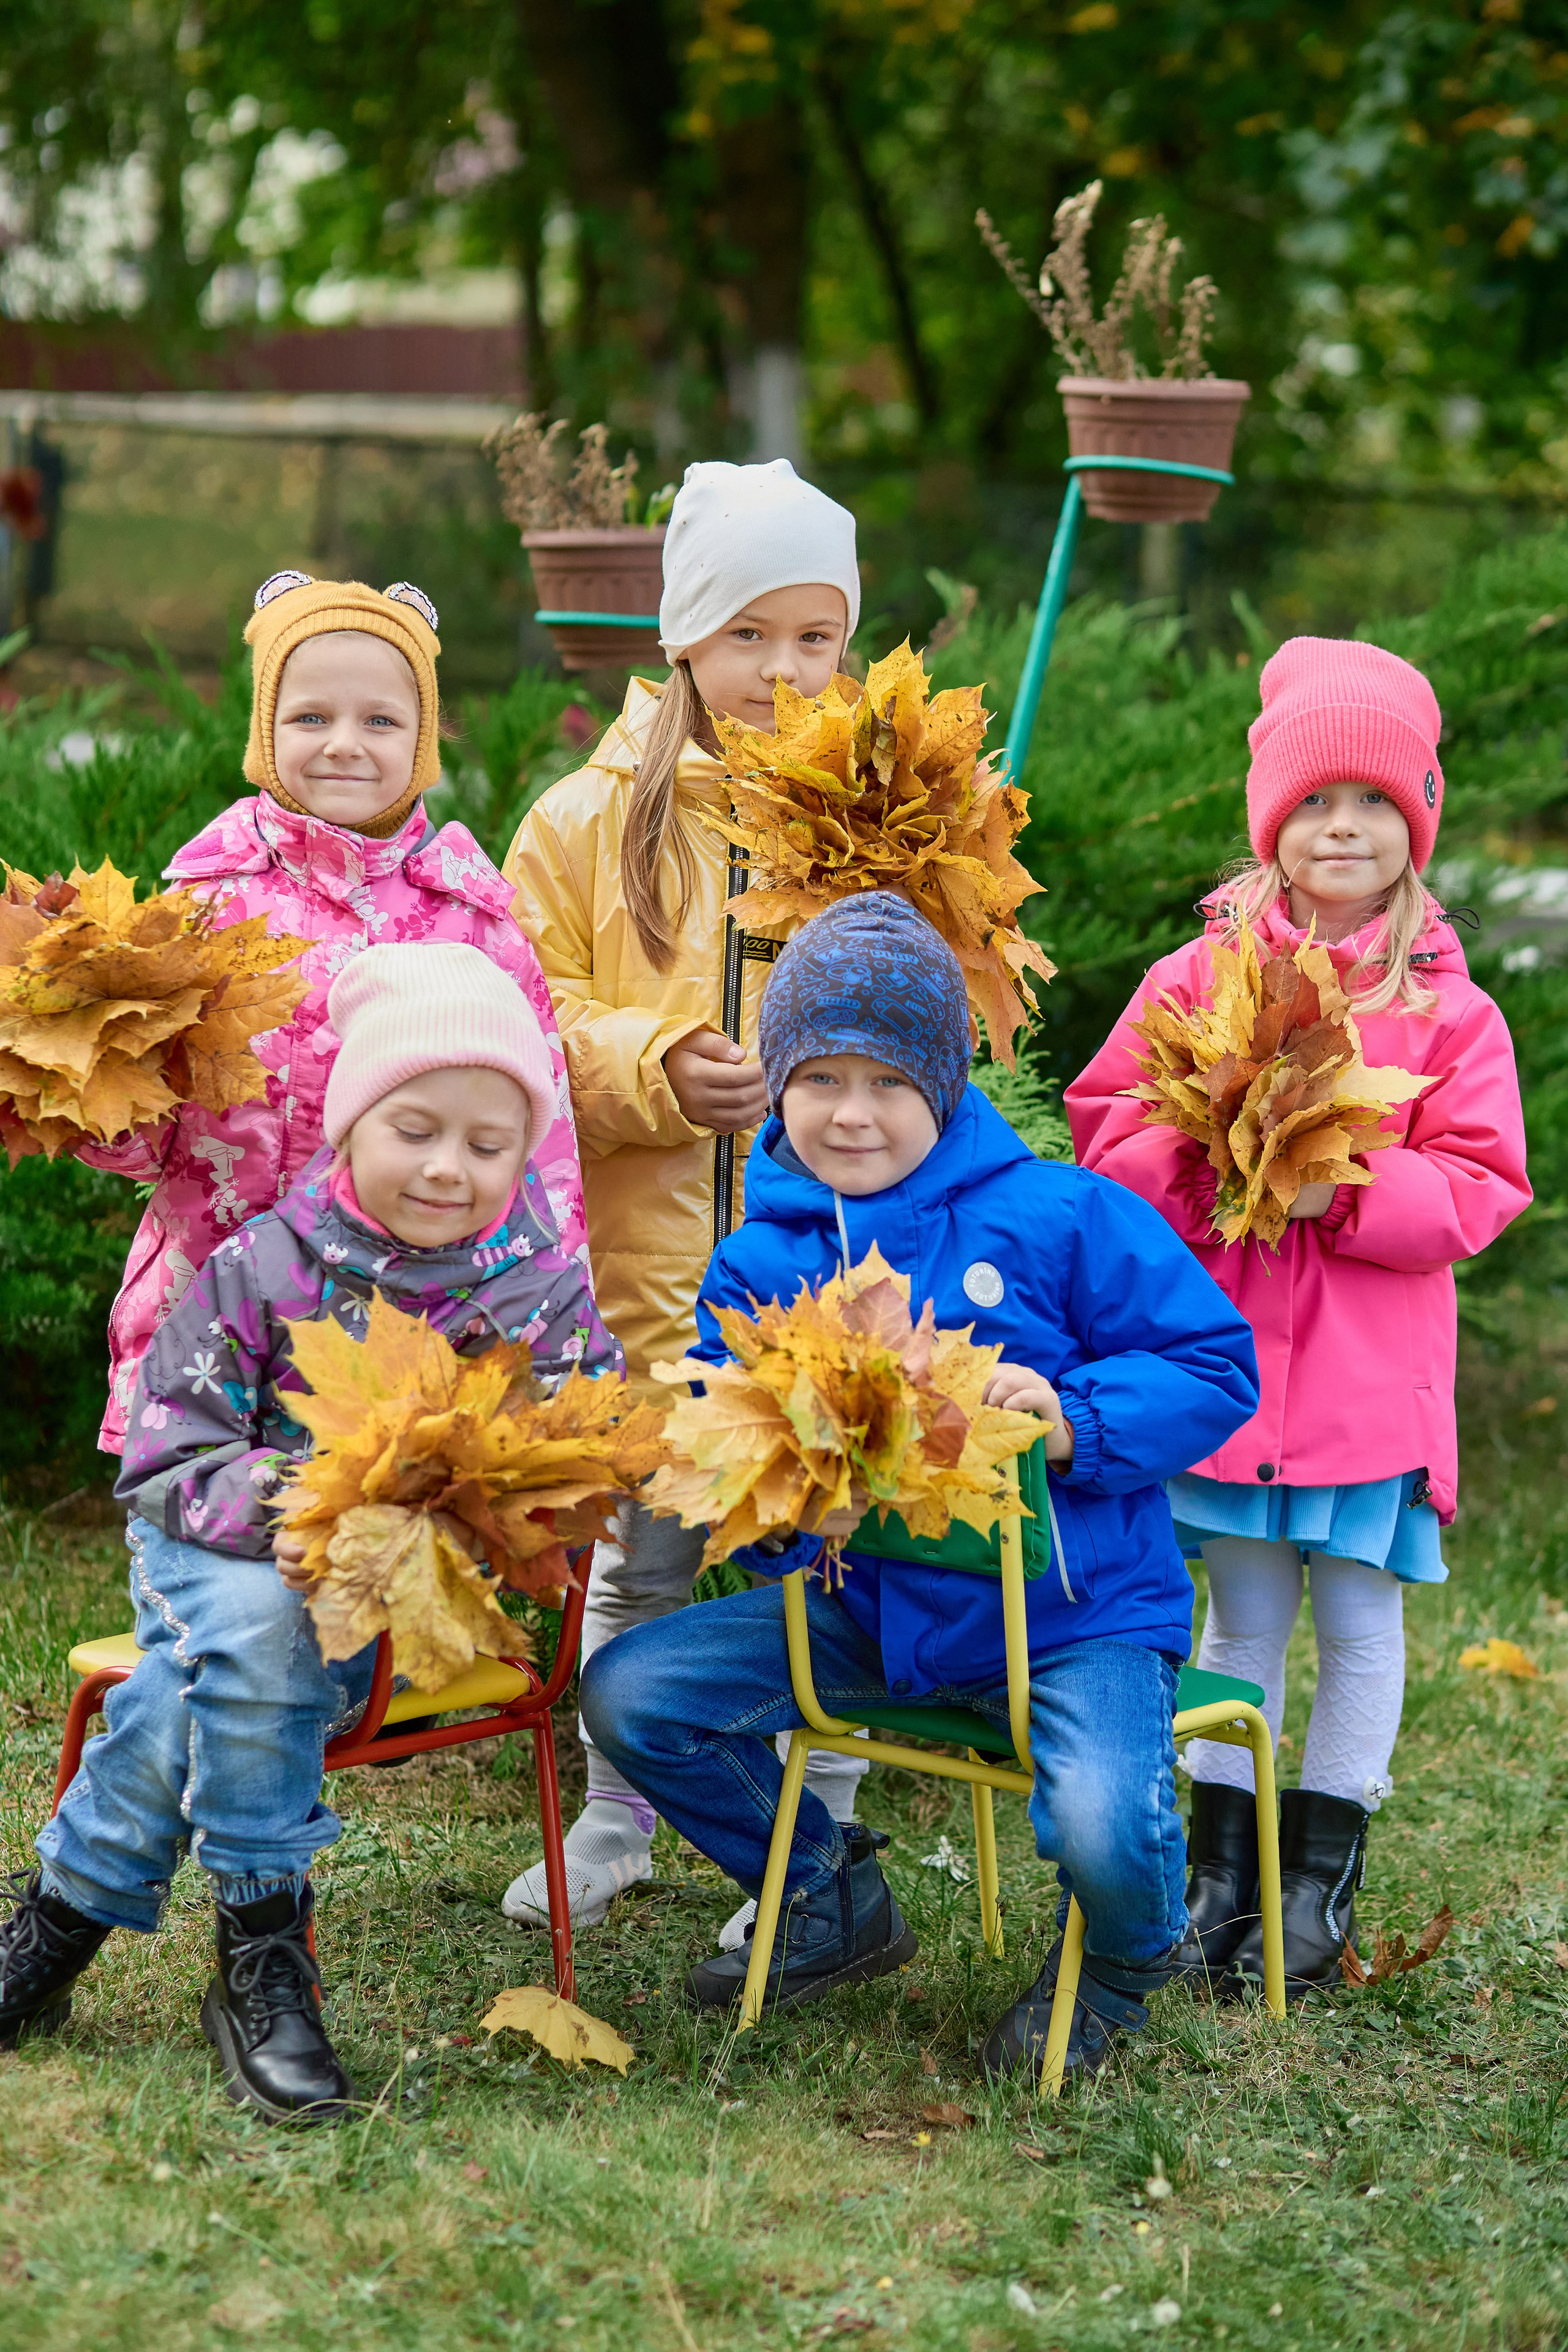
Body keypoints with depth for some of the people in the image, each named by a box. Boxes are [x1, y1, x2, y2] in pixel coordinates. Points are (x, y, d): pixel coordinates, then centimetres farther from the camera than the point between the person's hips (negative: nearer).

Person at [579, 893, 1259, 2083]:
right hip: (868, 1612, 5)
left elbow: (1217, 1368, -7)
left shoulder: (1062, 1217, -8)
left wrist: (1075, 1420, -24)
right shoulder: (759, 1265, 3)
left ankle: (1126, 1954, 11)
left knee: (1103, 1829, -31)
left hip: (1077, 1613, -5)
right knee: (631, 1694, -4)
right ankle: (835, 1899, 19)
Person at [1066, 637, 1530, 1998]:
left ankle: (1322, 1881, 19)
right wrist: (1198, 1171, -13)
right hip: (1226, 1352, 1)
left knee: (1359, 1626, 6)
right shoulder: (1200, 978, 3)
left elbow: (1480, 1186, -5)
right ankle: (1222, 1873, 21)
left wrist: (1348, 1189, -19)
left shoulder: (1447, 1008, -2)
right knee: (1241, 1623, 11)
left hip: (1372, 1374, -1)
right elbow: (1107, 1126, 5)